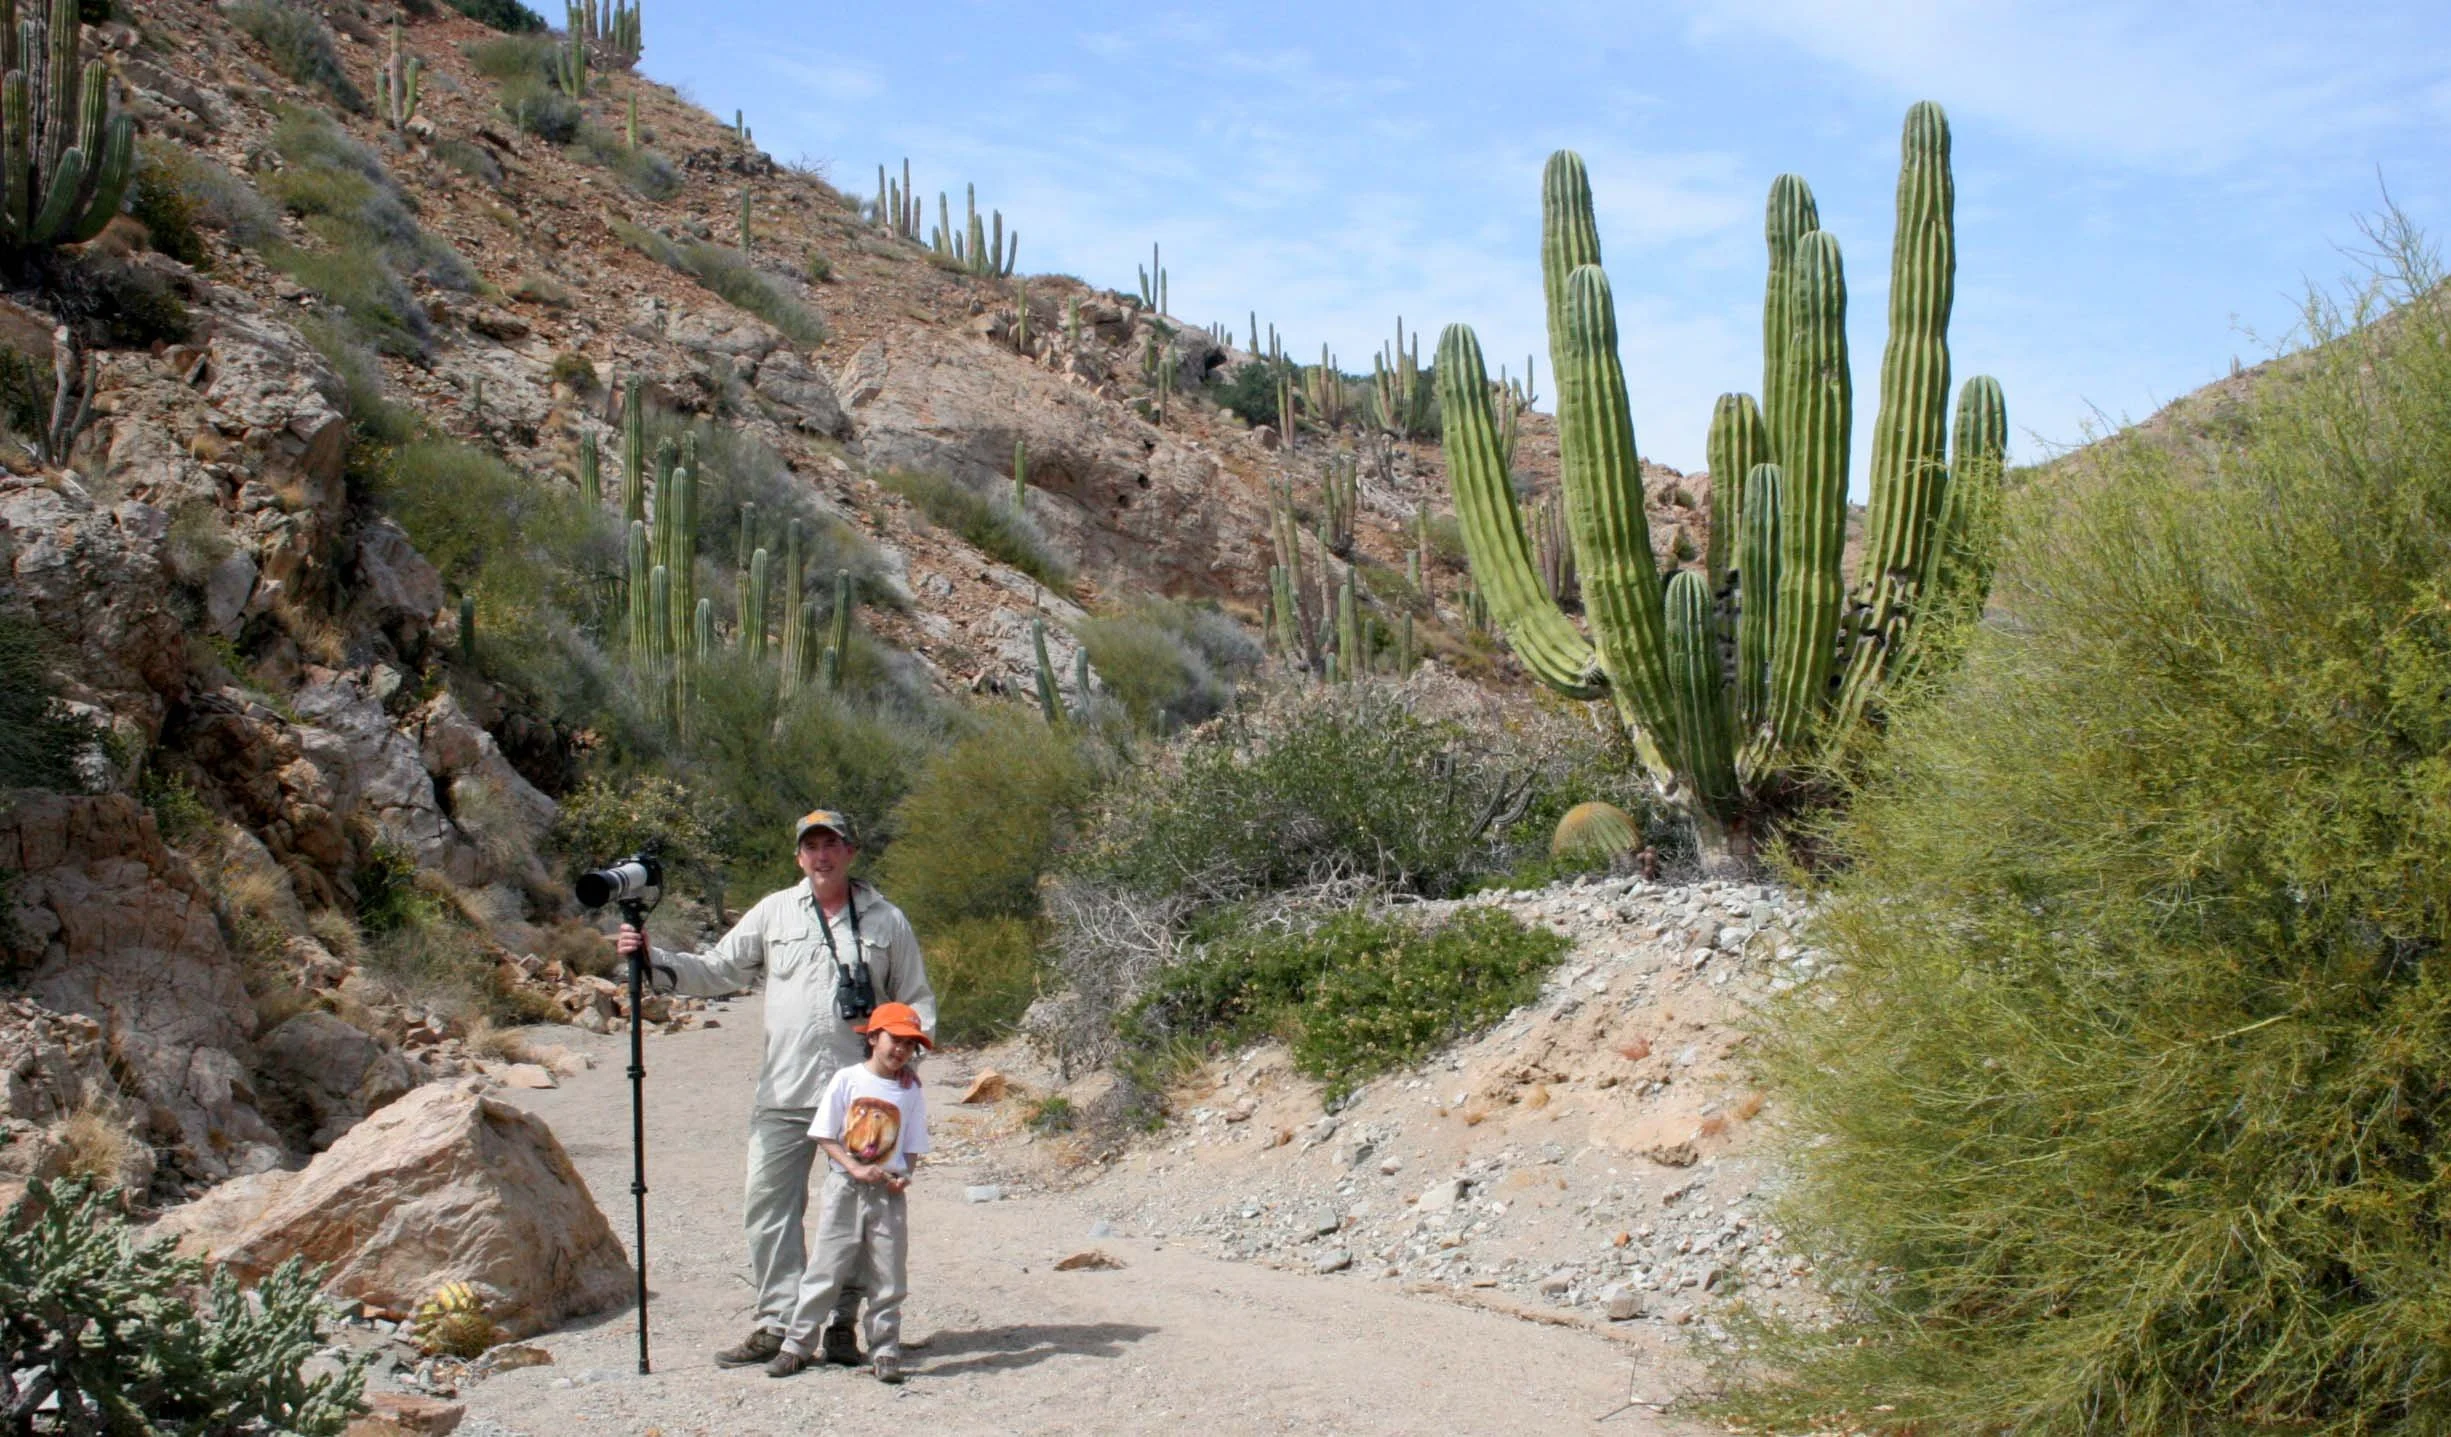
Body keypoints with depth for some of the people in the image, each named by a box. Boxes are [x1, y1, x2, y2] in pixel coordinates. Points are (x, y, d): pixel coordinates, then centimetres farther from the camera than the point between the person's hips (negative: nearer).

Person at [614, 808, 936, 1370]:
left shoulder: (886, 921, 8)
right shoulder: (773, 913, 11)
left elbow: (917, 1001, 12)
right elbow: (716, 970, 12)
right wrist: (651, 960, -1)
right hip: (783, 1092, 1)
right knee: (768, 1203, -3)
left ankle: (842, 1324, 14)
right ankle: (777, 1322, 4)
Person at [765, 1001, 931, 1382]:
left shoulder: (911, 1090, 3)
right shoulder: (847, 1079, -3)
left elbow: (912, 1147, 8)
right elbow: (825, 1136, -3)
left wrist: (903, 1175, -10)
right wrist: (856, 1168, -14)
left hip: (888, 1193, 2)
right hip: (844, 1189, -2)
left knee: (888, 1277, 5)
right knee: (825, 1270, 2)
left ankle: (885, 1351, 15)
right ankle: (796, 1344, 11)